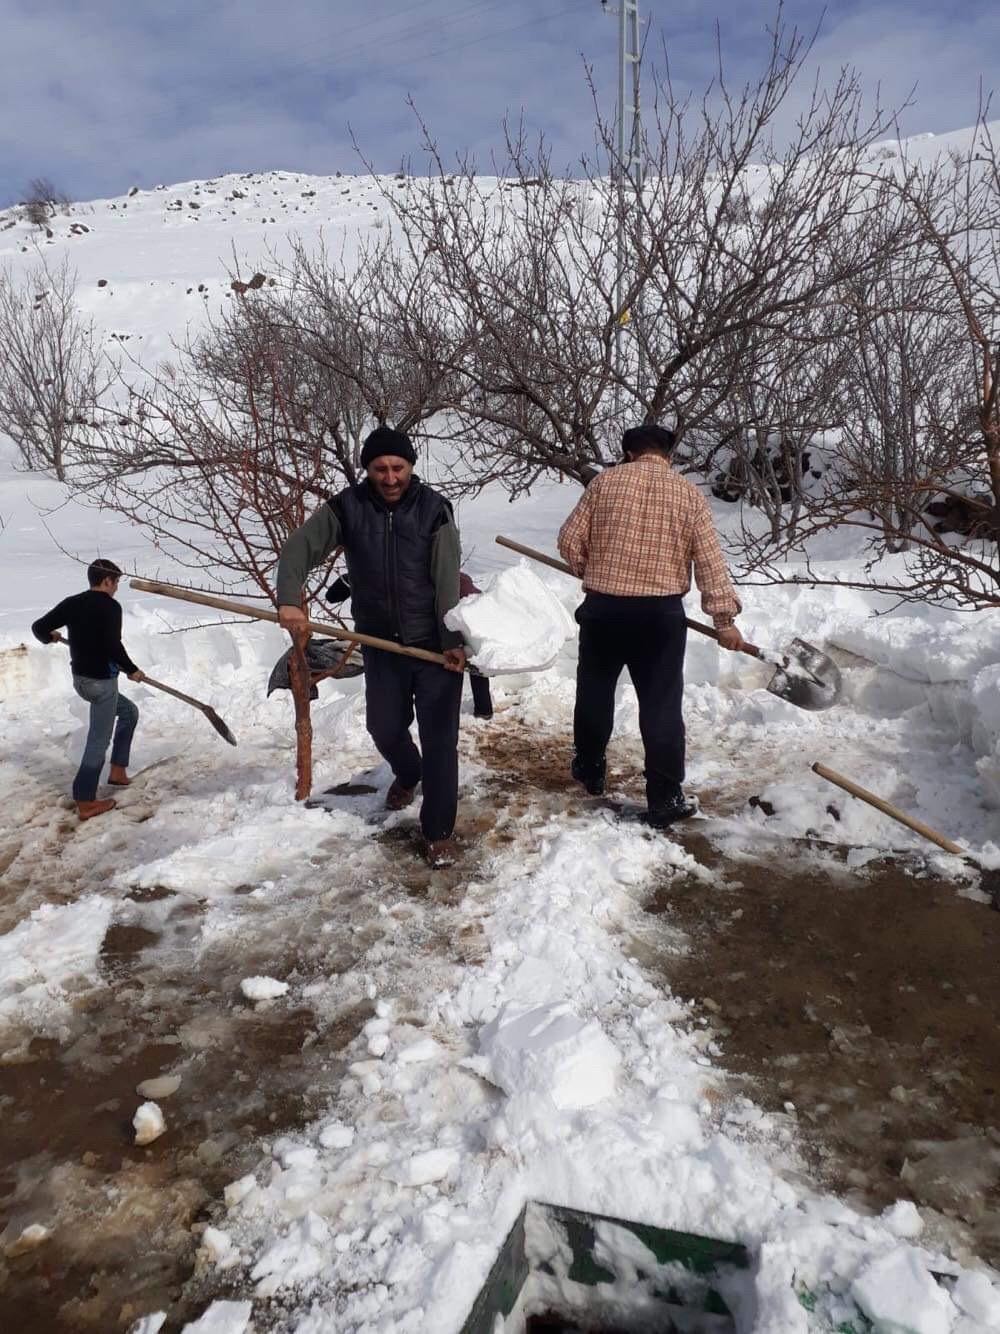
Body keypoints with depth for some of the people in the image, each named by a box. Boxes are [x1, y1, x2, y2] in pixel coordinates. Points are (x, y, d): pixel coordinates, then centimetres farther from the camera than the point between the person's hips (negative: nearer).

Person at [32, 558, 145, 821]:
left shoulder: (72, 603, 5)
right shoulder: (110, 607, -16)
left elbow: (38, 627, 6)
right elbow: (113, 646, -25)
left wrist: (50, 637, 29)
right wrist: (131, 670, -9)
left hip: (80, 678, 9)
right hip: (101, 681, -9)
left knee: (129, 712, 27)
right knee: (98, 741, 0)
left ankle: (118, 771, 27)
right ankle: (85, 802, 5)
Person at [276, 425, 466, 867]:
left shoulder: (434, 509, -12)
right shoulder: (347, 507, -6)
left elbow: (448, 580, -15)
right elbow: (298, 548, -9)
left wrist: (453, 641, -22)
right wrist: (289, 600, -26)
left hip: (435, 644, -3)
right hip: (382, 644, 3)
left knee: (439, 737, -2)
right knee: (384, 727, 17)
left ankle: (438, 832, 11)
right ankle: (407, 774, 51)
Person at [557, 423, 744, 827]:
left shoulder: (605, 481, 1)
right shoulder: (689, 494, 1)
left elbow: (570, 539, 0)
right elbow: (710, 561, -3)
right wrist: (724, 617, 0)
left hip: (603, 607, 1)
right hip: (661, 613, -1)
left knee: (594, 691, 20)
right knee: (662, 704, 4)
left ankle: (589, 770, 36)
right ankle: (664, 799, 9)